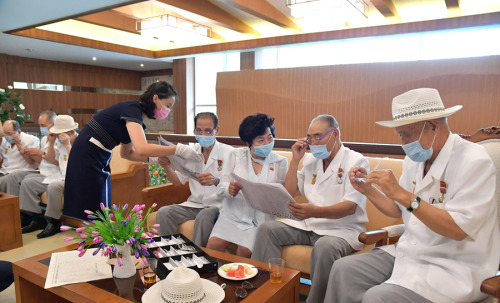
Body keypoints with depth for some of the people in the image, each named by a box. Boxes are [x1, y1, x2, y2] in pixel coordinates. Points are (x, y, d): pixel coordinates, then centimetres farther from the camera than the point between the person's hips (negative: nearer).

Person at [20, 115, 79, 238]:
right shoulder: (60, 142, 10)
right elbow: (52, 160, 17)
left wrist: (67, 145, -23)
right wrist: (51, 143, 4)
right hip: (59, 176, 9)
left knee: (53, 186, -36)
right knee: (27, 182, 3)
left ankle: (54, 222, -16)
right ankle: (37, 219, 6)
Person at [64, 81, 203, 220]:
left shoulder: (134, 110, 10)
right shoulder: (132, 109, -17)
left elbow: (126, 153, 15)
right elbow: (142, 149, -33)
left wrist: (155, 157, 2)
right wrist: (178, 149, -28)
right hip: (89, 155, -9)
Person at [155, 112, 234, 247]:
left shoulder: (228, 152, -6)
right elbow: (178, 181, 14)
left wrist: (216, 180, -38)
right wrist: (166, 167, -6)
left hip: (218, 204, -4)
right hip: (194, 204, 5)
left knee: (204, 215, -35)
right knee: (163, 212, -18)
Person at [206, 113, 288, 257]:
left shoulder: (280, 162, 7)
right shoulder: (236, 155, 9)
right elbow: (221, 188, 4)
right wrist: (229, 189, -19)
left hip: (261, 218, -1)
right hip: (233, 214, 1)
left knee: (245, 251, -24)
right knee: (213, 245, -21)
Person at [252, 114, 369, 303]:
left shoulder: (356, 162, -6)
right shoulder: (310, 160, 13)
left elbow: (350, 207, -18)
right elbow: (290, 193, 12)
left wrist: (315, 212, -35)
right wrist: (295, 160, 3)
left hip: (343, 229, -6)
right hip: (309, 224, 6)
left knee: (325, 246, -37)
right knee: (267, 229, -13)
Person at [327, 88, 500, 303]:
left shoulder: (474, 162, -16)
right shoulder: (414, 160, 6)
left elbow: (458, 229, -24)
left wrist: (402, 193, -30)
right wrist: (368, 190, -1)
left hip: (454, 267, -7)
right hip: (410, 253, 7)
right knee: (343, 270, -9)